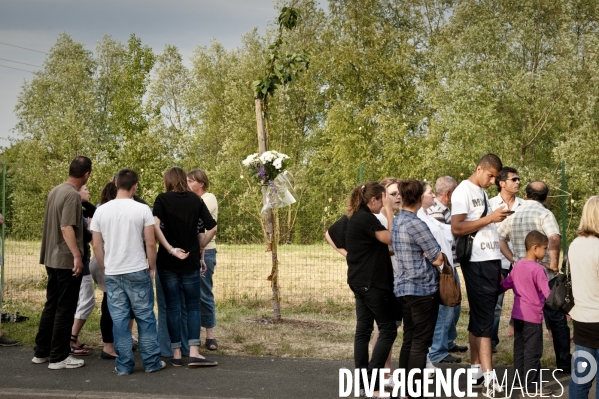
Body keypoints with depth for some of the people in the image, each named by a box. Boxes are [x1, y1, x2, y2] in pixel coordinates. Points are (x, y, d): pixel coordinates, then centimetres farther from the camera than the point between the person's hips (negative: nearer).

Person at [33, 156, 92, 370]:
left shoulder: (55, 191, 11)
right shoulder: (73, 195, -17)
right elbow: (67, 227, -25)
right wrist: (77, 255, -28)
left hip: (52, 258, 9)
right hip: (67, 260, -9)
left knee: (51, 306, 16)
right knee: (65, 309, -1)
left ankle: (41, 352, 22)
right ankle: (59, 357, 4)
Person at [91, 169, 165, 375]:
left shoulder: (101, 211, 1)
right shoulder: (142, 210, -8)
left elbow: (97, 246, 5)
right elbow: (150, 243, -7)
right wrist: (152, 267, 7)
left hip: (112, 274, 2)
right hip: (137, 272, -2)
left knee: (119, 319, 7)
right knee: (145, 317, 7)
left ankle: (124, 365, 11)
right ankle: (151, 362, 13)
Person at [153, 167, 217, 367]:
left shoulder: (162, 199, -3)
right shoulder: (195, 199, 3)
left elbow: (155, 225, -20)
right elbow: (212, 227, -1)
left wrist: (170, 249, -16)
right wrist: (199, 247, 8)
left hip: (168, 262, -1)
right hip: (191, 261, 1)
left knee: (173, 307, 7)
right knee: (193, 306, 8)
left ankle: (176, 354, 9)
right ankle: (194, 353, -1)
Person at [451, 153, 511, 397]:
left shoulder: (482, 192, 17)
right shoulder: (463, 191, -9)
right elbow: (456, 228, -19)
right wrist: (490, 218, -19)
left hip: (491, 260, 9)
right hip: (477, 263, -9)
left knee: (481, 317, 13)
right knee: (483, 319, -8)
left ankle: (476, 370, 21)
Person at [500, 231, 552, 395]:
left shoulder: (517, 265, 6)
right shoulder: (537, 269, -16)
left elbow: (505, 284, 13)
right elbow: (548, 293, -20)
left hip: (517, 314, 8)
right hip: (533, 316, -8)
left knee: (519, 348, 14)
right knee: (533, 351, -2)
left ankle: (521, 380, 23)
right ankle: (532, 386, 1)